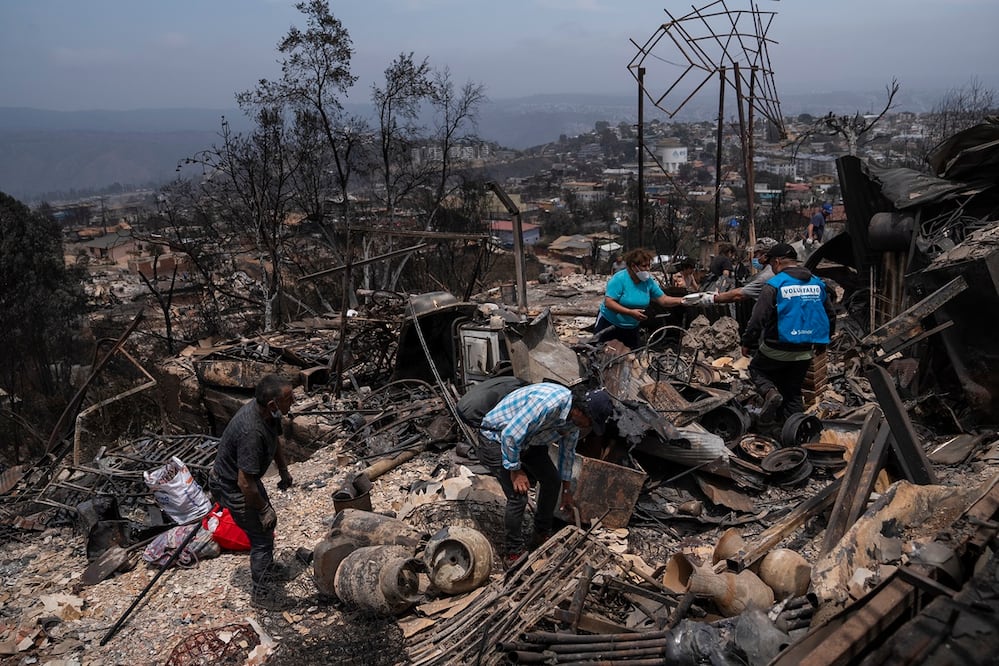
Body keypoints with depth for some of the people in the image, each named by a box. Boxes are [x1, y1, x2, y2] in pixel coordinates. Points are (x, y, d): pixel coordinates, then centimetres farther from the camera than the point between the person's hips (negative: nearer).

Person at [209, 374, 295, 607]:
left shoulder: (267, 412, -14)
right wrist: (264, 509, -19)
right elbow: (245, 483, -33)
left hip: (247, 477, 9)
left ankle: (266, 568, 48)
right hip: (232, 487, -9)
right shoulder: (251, 432, -41)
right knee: (262, 536, 3)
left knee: (268, 523, 24)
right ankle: (262, 593, 22)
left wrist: (284, 471, 15)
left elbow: (275, 440, 9)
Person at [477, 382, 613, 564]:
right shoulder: (547, 404, -37)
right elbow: (510, 435, -33)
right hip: (497, 438, -9)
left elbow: (567, 451, 10)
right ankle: (514, 553, 4)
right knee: (518, 496, -15)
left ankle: (542, 536, 27)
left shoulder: (573, 418, -8)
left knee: (553, 480, 9)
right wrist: (515, 470, -20)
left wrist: (566, 489, 20)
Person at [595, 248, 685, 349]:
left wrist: (681, 301, -21)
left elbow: (663, 300, -3)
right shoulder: (619, 279, -21)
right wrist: (630, 312, -34)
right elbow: (608, 302, -27)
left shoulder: (649, 281, -5)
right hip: (608, 323, -5)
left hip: (631, 327, 5)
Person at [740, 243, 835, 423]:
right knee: (793, 393, 16)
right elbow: (830, 317, 16)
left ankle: (770, 392, -8)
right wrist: (823, 341, 29)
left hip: (777, 350, -5)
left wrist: (747, 343, -4)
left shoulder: (774, 285, -13)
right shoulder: (818, 284, 7)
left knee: (756, 368, 20)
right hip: (805, 352, 5)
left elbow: (758, 319, -15)